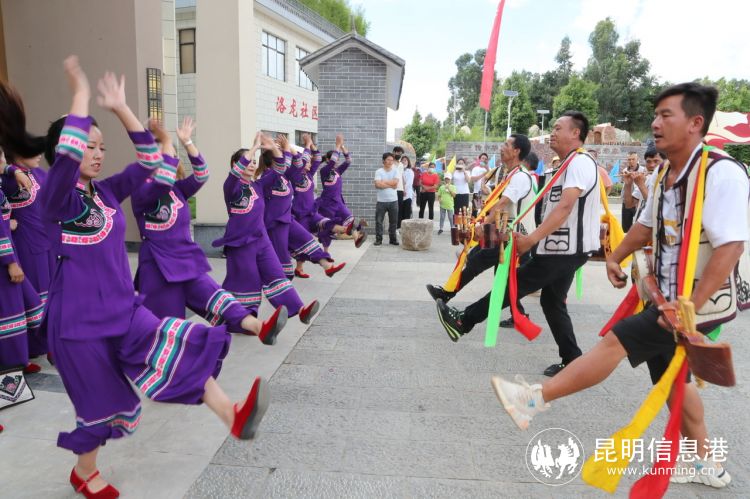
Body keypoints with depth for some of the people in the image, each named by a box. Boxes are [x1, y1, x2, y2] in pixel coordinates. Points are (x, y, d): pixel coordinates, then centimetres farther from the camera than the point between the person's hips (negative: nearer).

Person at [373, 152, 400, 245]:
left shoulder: (395, 171, 4)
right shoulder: (379, 171, -2)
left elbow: (395, 183, -12)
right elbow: (377, 185, -16)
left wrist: (383, 182, -10)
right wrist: (390, 185, -11)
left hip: (393, 201, 2)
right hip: (381, 201, -2)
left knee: (393, 221, 8)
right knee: (379, 221, 1)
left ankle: (393, 239, 18)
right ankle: (378, 239, 10)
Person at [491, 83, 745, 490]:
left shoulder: (721, 173, -22)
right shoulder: (664, 175, 5)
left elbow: (731, 246, -28)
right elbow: (648, 224, 21)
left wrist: (691, 306, -31)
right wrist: (616, 257, 18)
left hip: (701, 302, -9)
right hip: (670, 298, 9)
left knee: (616, 340, -14)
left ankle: (535, 399, -5)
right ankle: (704, 463, 37)